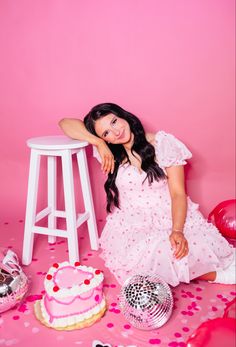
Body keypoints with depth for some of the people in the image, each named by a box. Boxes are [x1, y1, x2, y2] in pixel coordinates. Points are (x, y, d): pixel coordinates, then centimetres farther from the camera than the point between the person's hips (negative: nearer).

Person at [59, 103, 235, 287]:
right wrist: (99, 143, -12)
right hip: (131, 225, 1)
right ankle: (214, 274, -10)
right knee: (155, 254, -32)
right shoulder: (107, 151, 2)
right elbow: (65, 123, 2)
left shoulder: (164, 143, -4)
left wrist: (177, 230, -23)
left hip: (171, 217, 0)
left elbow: (178, 193, -6)